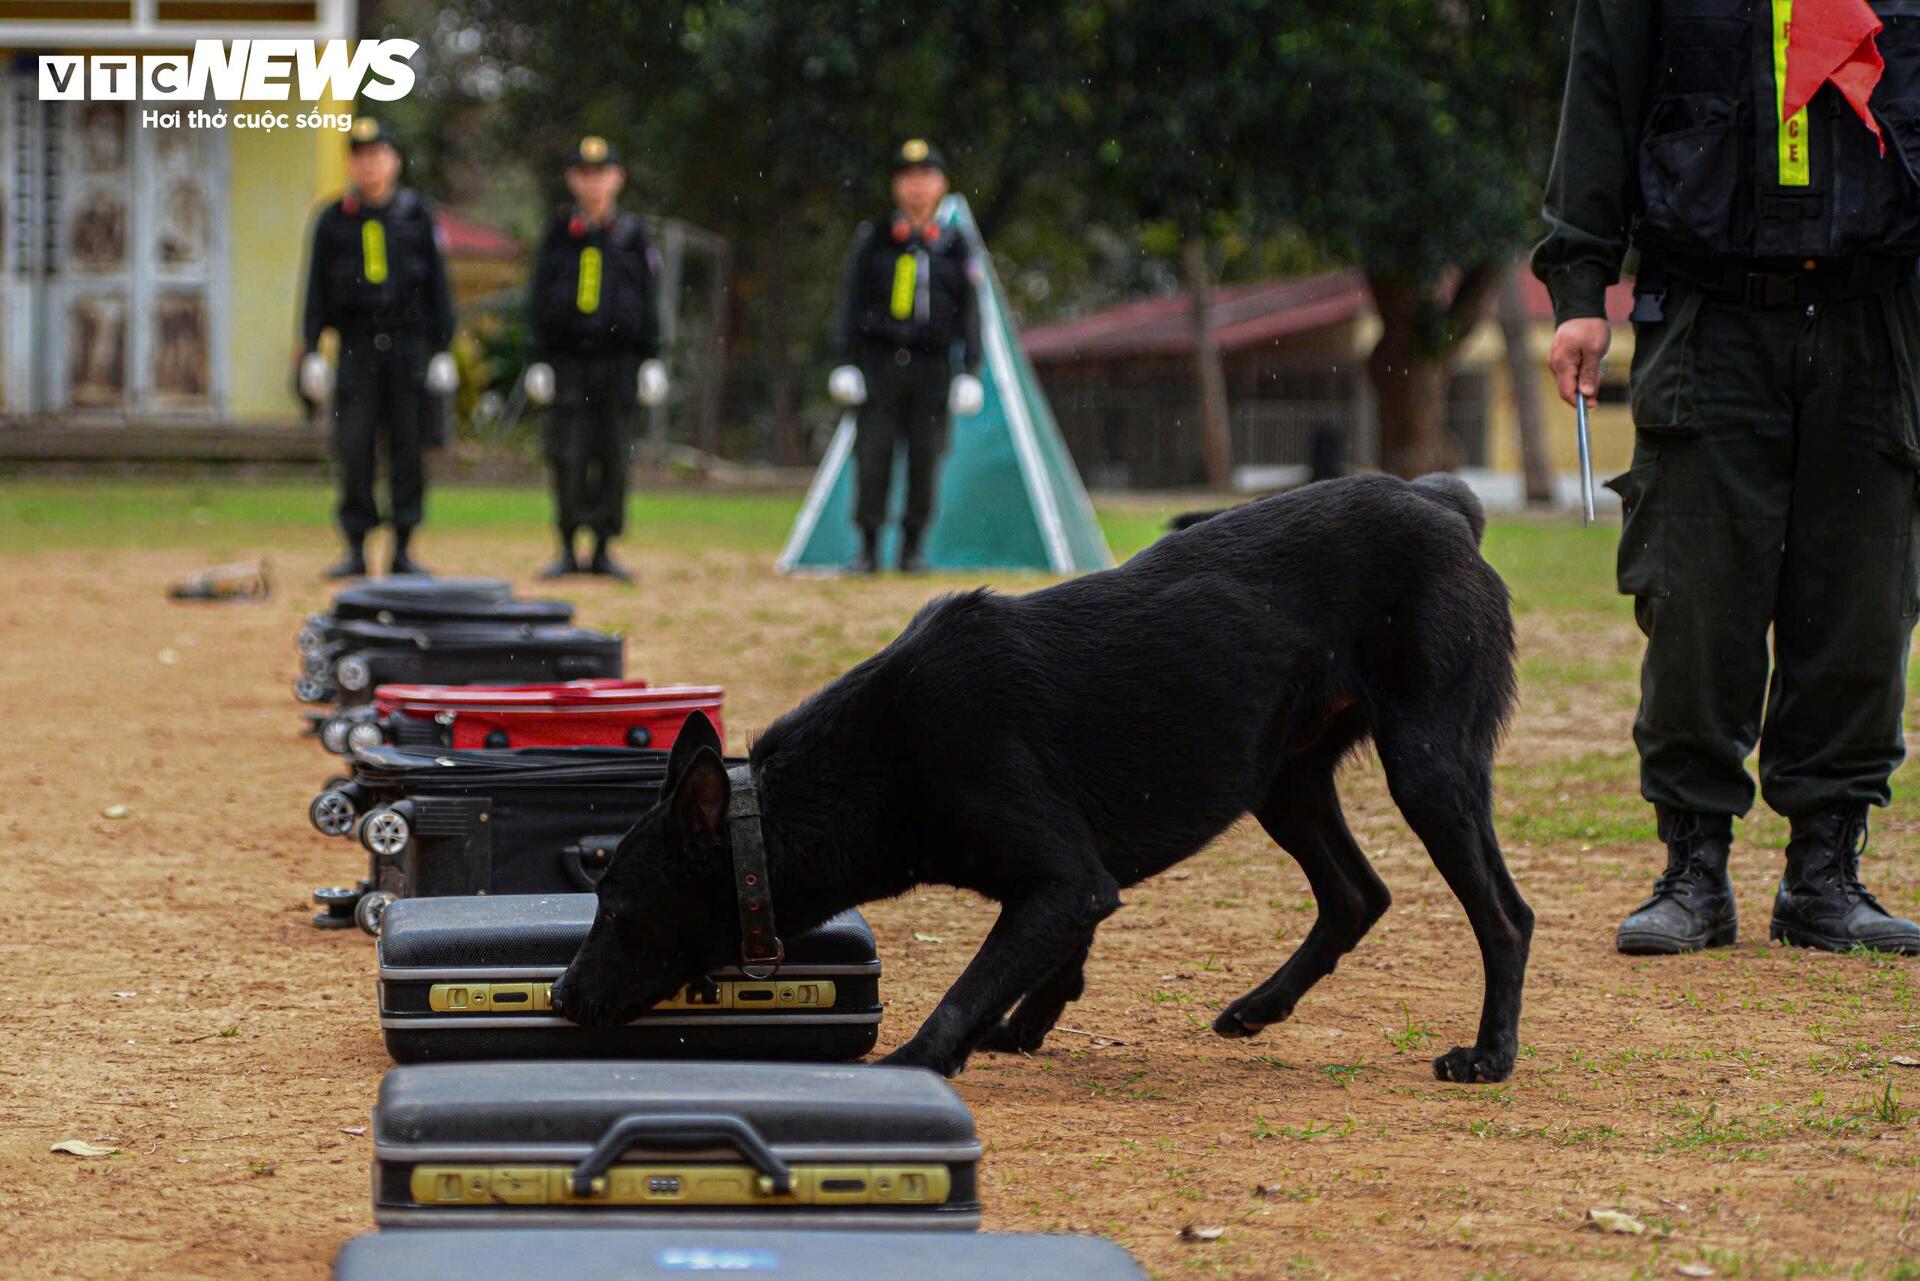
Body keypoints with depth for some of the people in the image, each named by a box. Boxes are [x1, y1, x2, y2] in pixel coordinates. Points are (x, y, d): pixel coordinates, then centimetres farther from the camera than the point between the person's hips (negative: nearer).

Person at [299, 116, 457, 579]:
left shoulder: (416, 214, 6)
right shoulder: (333, 219, 6)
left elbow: (436, 284, 6)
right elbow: (317, 288, 5)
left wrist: (443, 350, 0)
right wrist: (312, 353, -2)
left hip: (409, 344, 0)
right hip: (357, 345, 0)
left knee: (408, 446, 0)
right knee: (353, 446, -4)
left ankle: (403, 549, 7)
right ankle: (356, 549, 2)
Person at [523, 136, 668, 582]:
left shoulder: (632, 234, 8)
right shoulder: (559, 233, 7)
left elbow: (648, 300, 9)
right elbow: (541, 299, 8)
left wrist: (651, 360, 3)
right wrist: (539, 361, 2)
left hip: (619, 358, 0)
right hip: (568, 357, 0)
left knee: (613, 454, 0)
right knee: (567, 454, -5)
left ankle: (604, 548, 7)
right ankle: (568, 549, 2)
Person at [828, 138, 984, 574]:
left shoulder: (954, 248, 11)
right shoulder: (872, 239, 7)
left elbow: (968, 313, 12)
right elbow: (851, 303, 7)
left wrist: (969, 371, 4)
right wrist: (845, 363, 0)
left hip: (931, 366, 1)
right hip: (879, 361, -1)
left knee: (925, 457, 0)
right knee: (872, 453, -6)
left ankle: (913, 548, 10)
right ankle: (869, 548, 1)